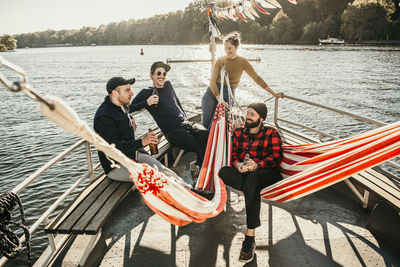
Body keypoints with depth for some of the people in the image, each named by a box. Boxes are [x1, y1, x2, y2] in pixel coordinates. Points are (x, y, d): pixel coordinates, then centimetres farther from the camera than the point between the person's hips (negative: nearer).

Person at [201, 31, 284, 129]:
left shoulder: (242, 62, 2)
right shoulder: (220, 60, 2)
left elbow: (257, 78, 6)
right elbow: (212, 81, -4)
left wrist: (274, 94, 8)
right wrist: (219, 99, -18)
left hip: (228, 95, -1)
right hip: (212, 92, 1)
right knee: (206, 123, -1)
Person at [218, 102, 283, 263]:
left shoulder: (271, 133, 10)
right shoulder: (238, 133, 20)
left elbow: (276, 157, -3)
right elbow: (233, 154, 10)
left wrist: (257, 165, -21)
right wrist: (238, 165, -15)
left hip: (267, 173, -3)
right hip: (242, 173, 3)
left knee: (251, 180, -40)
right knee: (223, 172, -28)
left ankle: (250, 238, -37)